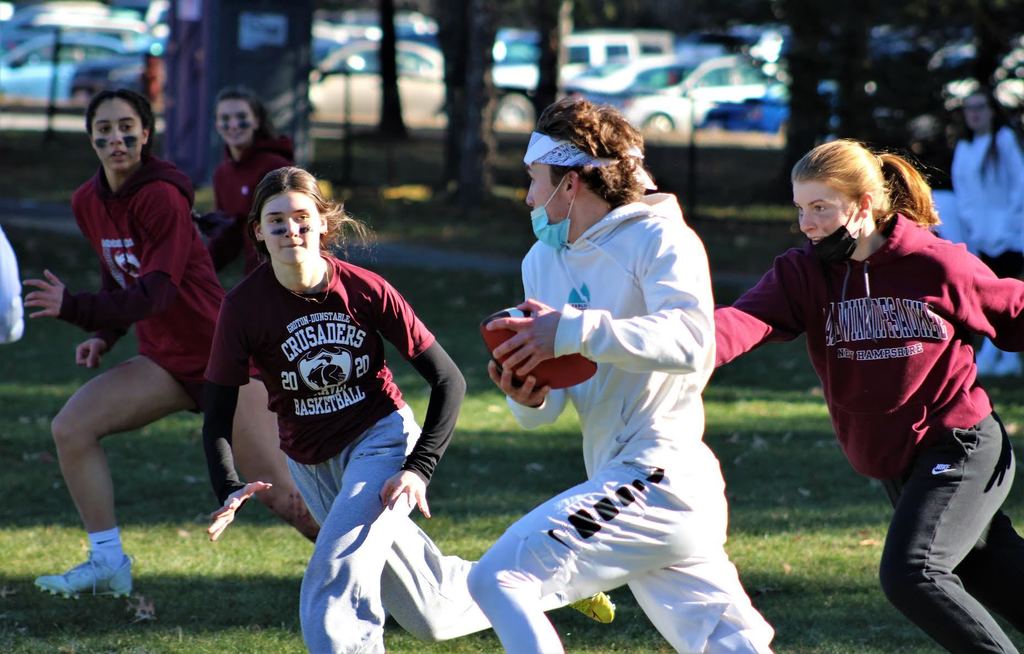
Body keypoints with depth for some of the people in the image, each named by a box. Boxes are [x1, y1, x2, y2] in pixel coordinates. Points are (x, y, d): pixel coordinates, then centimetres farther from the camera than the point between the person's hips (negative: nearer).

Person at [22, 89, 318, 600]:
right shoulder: (87, 203, 2)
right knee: (71, 428, -9)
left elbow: (156, 292, -26)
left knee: (279, 493, -10)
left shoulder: (162, 197, -20)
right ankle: (108, 565, -1)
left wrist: (75, 309, -36)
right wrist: (104, 336, 2)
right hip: (165, 361, 7)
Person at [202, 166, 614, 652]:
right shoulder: (244, 306, -16)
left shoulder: (365, 289, -18)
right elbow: (218, 415, -14)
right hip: (312, 462, 3)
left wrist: (419, 467, -22)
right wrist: (229, 492, -32)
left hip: (382, 436, -2)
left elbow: (448, 381, -11)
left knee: (334, 582, -26)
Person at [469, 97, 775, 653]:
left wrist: (574, 329, -29)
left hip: (657, 477, -9)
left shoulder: (658, 238, -6)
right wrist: (528, 398, -8)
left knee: (498, 578, -16)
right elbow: (546, 409, 16)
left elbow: (691, 342, -25)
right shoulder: (543, 261, 17)